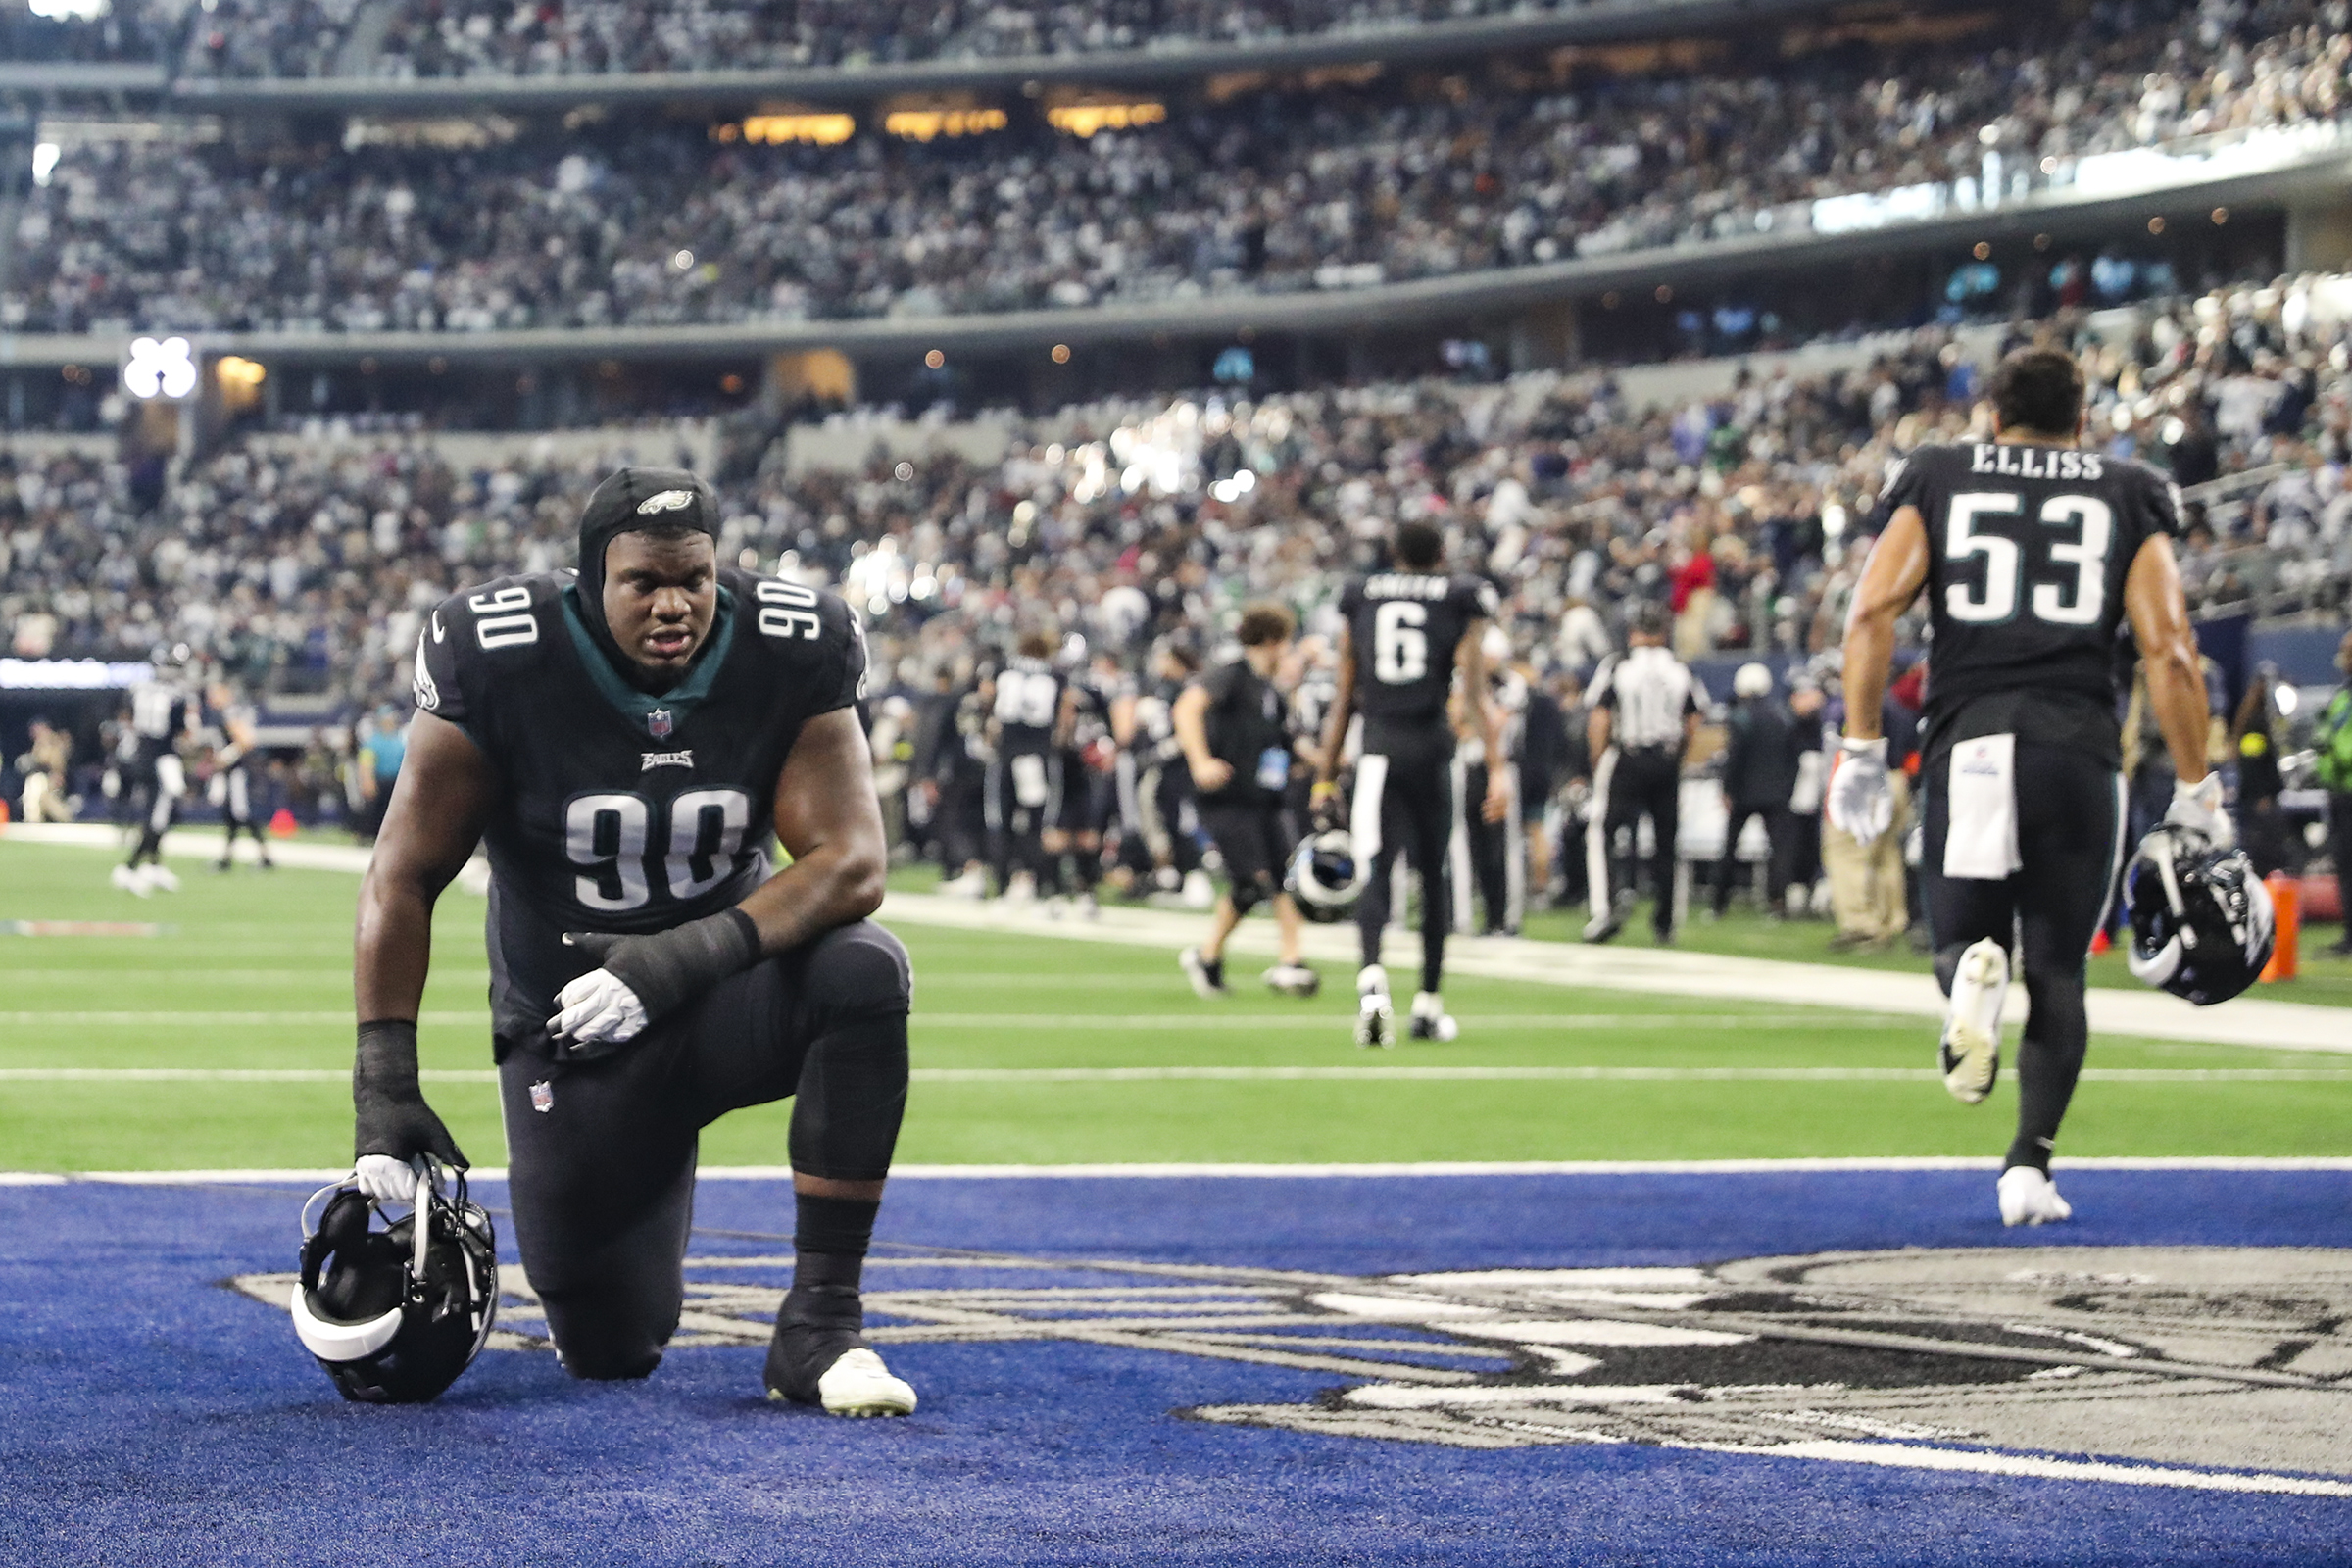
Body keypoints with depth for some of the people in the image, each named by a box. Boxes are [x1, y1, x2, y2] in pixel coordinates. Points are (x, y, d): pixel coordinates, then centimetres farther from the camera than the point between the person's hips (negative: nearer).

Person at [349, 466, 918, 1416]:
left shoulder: (790, 655, -13)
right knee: (611, 1352, -3)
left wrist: (688, 956, -33)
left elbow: (852, 863, -19)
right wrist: (384, 1083, -16)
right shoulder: (499, 664, -17)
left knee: (864, 972, -34)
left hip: (724, 990, 1)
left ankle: (819, 1321, -23)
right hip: (571, 1023, -1)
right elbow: (405, 879, -11)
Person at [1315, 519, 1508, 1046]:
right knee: (1434, 873, 13)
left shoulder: (1360, 598, 10)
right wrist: (1498, 768, -8)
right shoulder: (1462, 602, 4)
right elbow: (1476, 694, -5)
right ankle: (1429, 1005, 18)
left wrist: (1327, 776, 16)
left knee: (1375, 871, -5)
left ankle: (1372, 977, -32)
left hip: (1377, 749, 1)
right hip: (1432, 749, -1)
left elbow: (1344, 697, 11)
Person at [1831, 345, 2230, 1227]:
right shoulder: (2128, 497, 13)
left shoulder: (1936, 480, 14)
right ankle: (2029, 1165, -6)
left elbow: (1874, 611, -1)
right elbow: (2168, 650, 2)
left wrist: (1860, 749, 1)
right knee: (2058, 972, 10)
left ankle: (1973, 968, -23)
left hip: (1968, 746, 0)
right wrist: (2195, 793, 6)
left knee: (1960, 935, 15)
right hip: (2079, 749, 0)